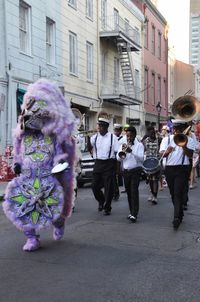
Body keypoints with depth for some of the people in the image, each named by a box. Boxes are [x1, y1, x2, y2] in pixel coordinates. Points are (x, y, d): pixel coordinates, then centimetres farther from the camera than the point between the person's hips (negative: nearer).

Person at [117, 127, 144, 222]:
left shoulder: (139, 145, -1)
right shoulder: (123, 145, 11)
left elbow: (141, 158, -15)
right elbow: (118, 158, 3)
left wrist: (131, 151, -27)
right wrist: (122, 152, -17)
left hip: (135, 171, -5)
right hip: (126, 171, 5)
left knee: (134, 191, -12)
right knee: (128, 192, 9)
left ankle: (134, 214, -15)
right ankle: (132, 212, 19)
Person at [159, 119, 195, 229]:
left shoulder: (188, 140, 2)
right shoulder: (166, 139, 9)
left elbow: (190, 154, -13)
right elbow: (161, 153, -5)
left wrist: (184, 146, -31)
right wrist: (167, 151, -27)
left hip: (182, 169, -4)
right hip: (169, 169, 4)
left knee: (178, 193, -12)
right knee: (173, 194, 12)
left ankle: (177, 218, -15)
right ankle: (180, 214, 29)